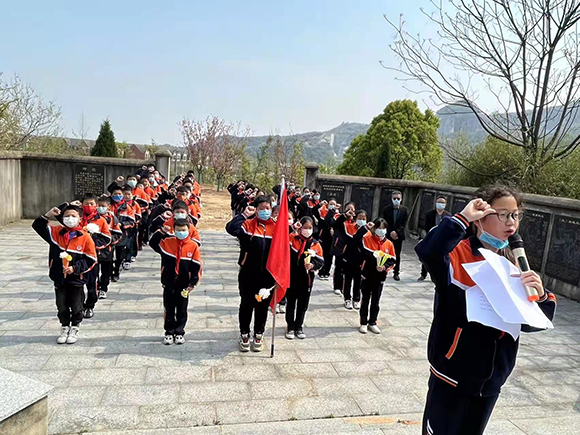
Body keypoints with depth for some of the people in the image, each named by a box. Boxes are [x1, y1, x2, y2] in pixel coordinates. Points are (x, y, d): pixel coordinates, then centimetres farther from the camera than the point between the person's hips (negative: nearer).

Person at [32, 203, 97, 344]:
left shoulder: (85, 237, -11)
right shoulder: (56, 232, 1)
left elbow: (91, 259, -10)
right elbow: (37, 226, 2)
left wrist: (75, 268, -16)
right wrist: (47, 216, -13)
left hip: (76, 279, -3)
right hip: (59, 278, 3)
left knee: (76, 306, 9)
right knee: (62, 306, 15)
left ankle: (74, 329, 27)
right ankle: (65, 328, 32)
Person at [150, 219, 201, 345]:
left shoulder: (193, 246, -7)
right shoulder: (167, 242, -2)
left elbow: (196, 266, -4)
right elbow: (153, 243, 9)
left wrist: (192, 283, -6)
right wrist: (160, 232, -4)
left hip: (183, 285, -1)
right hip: (168, 284, 1)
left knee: (182, 310, 11)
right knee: (169, 310, 11)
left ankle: (179, 332, 25)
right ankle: (169, 332, 25)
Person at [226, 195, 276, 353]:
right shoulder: (248, 224, -5)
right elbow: (231, 228, -24)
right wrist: (244, 214, -22)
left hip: (267, 274, 2)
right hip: (248, 273, -2)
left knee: (263, 305, 13)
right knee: (247, 304, 12)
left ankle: (258, 335, 31)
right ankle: (244, 334, 30)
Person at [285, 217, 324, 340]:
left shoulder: (316, 244, 1)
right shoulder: (292, 238, -3)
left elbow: (320, 261, 1)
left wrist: (313, 265, -19)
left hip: (307, 278, 2)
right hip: (292, 276, -1)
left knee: (303, 304, 12)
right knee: (291, 303, 10)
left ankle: (299, 327, 29)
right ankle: (290, 327, 25)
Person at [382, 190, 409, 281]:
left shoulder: (405, 210, 2)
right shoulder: (386, 209, 2)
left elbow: (404, 224, -3)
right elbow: (385, 222, -2)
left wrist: (396, 232, -15)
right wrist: (391, 233, -13)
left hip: (399, 235, 0)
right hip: (388, 235, 0)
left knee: (397, 255, 6)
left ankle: (396, 273, 14)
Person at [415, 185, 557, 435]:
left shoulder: (513, 264, 3)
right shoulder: (458, 253, -16)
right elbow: (427, 252, -40)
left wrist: (540, 295, -15)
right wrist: (462, 218, -33)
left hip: (491, 379, 6)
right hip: (453, 372, -6)